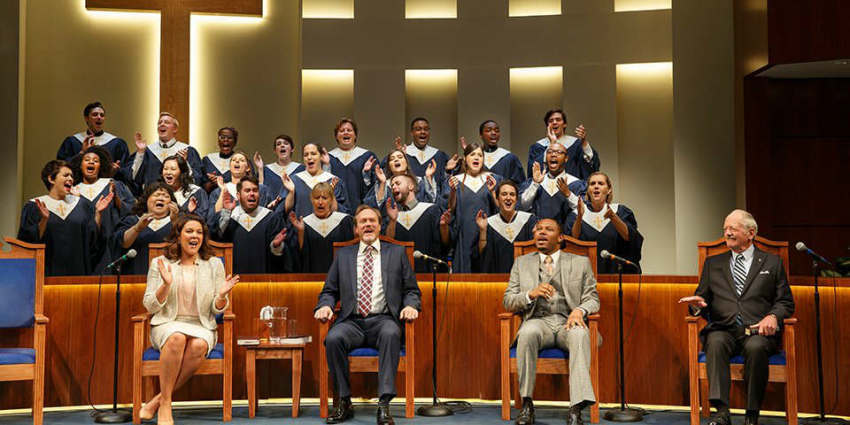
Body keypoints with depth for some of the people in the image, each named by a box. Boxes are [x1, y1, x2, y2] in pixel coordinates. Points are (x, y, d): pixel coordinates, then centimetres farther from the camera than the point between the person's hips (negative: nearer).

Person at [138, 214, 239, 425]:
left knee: (199, 345, -34)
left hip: (202, 327, 1)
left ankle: (157, 400, -21)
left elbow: (217, 310, 8)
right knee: (177, 338, -36)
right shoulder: (159, 263, 7)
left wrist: (222, 296, -15)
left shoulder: (214, 264, 10)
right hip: (167, 324, -1)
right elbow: (150, 306, 2)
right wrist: (166, 285, -15)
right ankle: (165, 404, -25)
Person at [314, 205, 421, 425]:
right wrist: (324, 306, -5)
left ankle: (384, 405, -36)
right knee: (333, 338, -32)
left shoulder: (397, 253, 16)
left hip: (383, 320, -1)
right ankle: (344, 403, -18)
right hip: (352, 322, 1)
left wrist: (411, 306, -9)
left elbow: (412, 290, 14)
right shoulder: (343, 255, 20)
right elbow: (329, 291, 18)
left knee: (391, 334, -36)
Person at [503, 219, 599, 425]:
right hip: (538, 321, 0)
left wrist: (580, 310, -13)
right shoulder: (521, 263, 19)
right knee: (527, 333, -36)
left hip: (567, 322, 0)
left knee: (580, 334, -36)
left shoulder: (581, 262, 18)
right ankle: (526, 403, -30)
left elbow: (592, 298, 11)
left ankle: (576, 408, -43)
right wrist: (531, 294, -10)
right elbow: (508, 301, 12)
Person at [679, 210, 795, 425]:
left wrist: (773, 316, -10)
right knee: (716, 343, -33)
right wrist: (697, 304, -7)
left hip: (758, 330, -1)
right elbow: (703, 298, 18)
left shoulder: (772, 262, 17)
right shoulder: (713, 263, 22)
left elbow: (786, 302, 11)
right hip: (723, 330, 1)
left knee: (755, 347, -35)